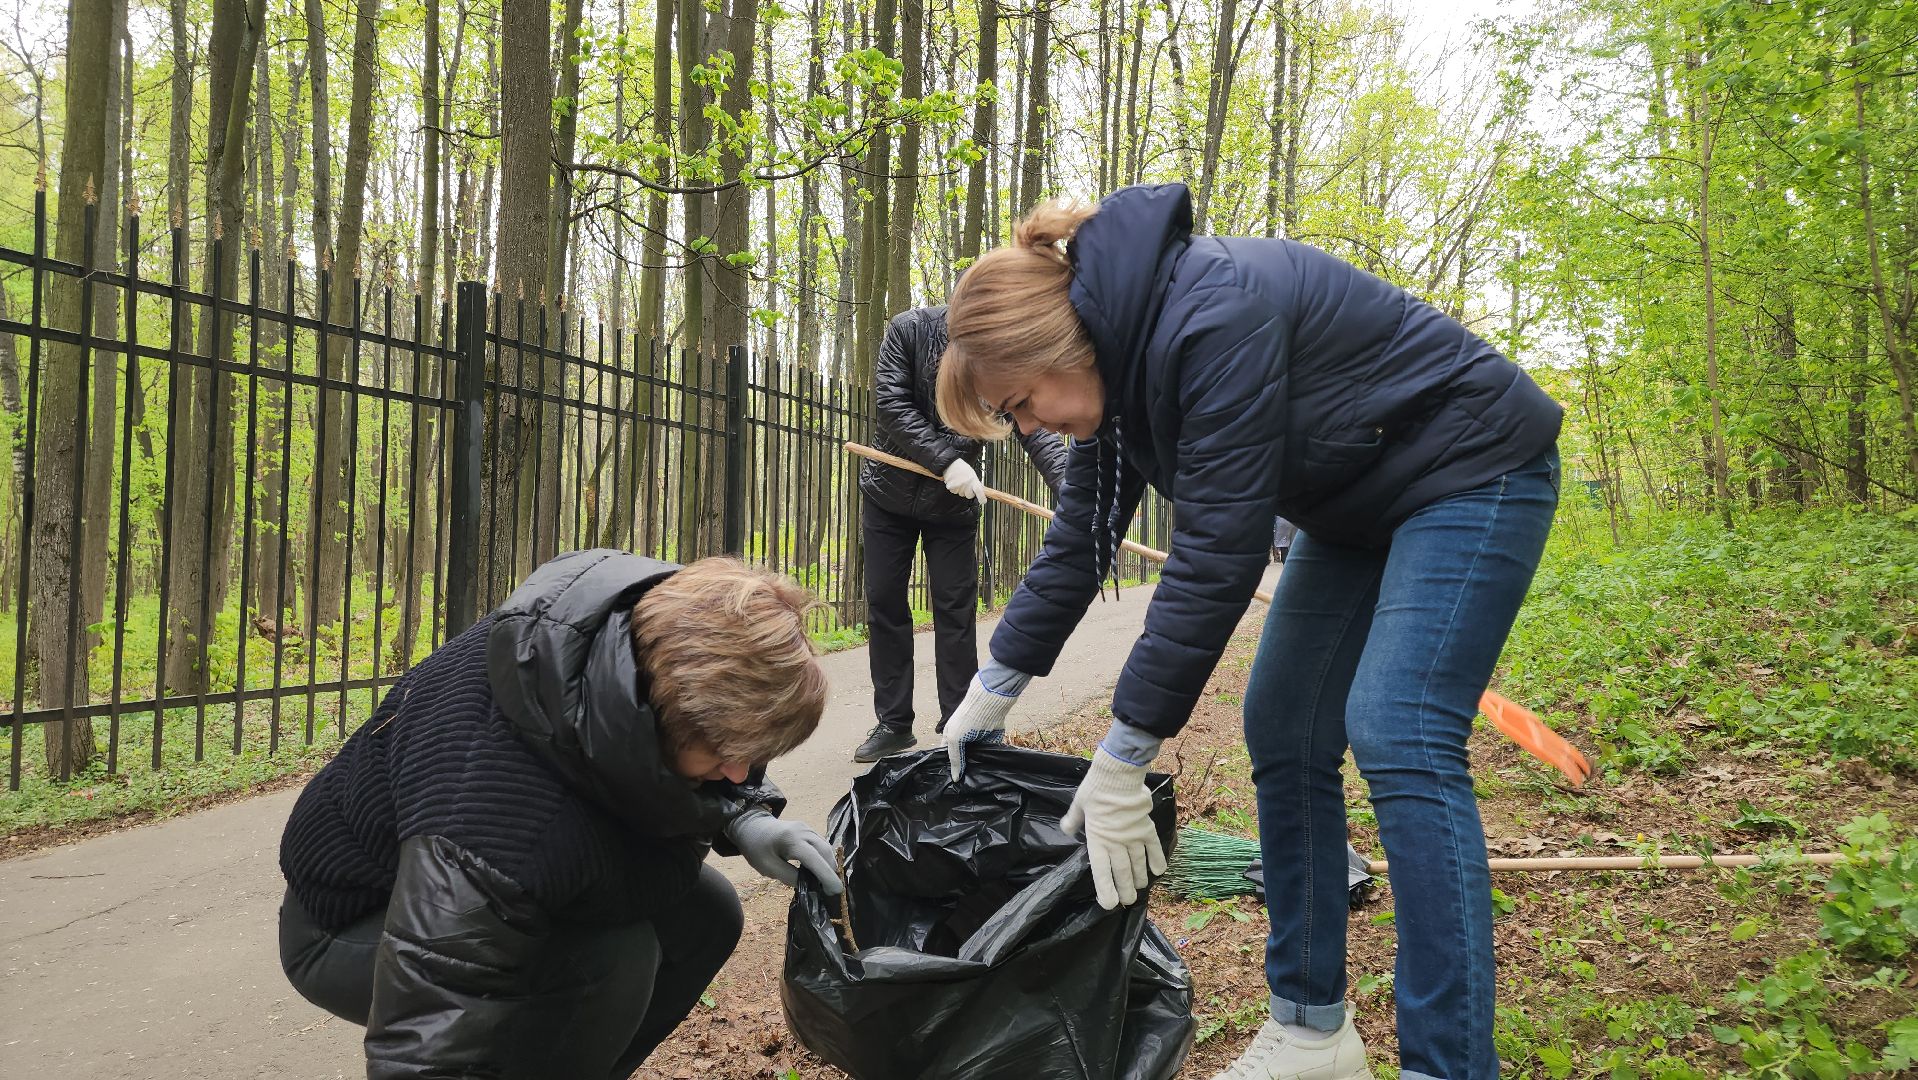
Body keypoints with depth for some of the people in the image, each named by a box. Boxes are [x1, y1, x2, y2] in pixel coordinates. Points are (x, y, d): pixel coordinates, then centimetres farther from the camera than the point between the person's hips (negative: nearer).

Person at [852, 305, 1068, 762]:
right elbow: (890, 402, -22)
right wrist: (946, 460, -32)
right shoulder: (909, 328, -14)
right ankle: (893, 724, 13)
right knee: (884, 605, 3)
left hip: (954, 502, 0)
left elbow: (1038, 431, -20)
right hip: (889, 493, 0)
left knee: (956, 613, -2)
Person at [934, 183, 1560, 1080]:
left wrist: (1122, 758, -27)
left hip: (1471, 472, -9)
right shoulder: (1118, 351, -4)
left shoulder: (1212, 321, -32)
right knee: (1283, 734, 2)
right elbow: (1080, 537, 5)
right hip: (1358, 503, 9)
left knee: (1396, 735, -21)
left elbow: (1215, 558, -32)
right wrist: (993, 688, 9)